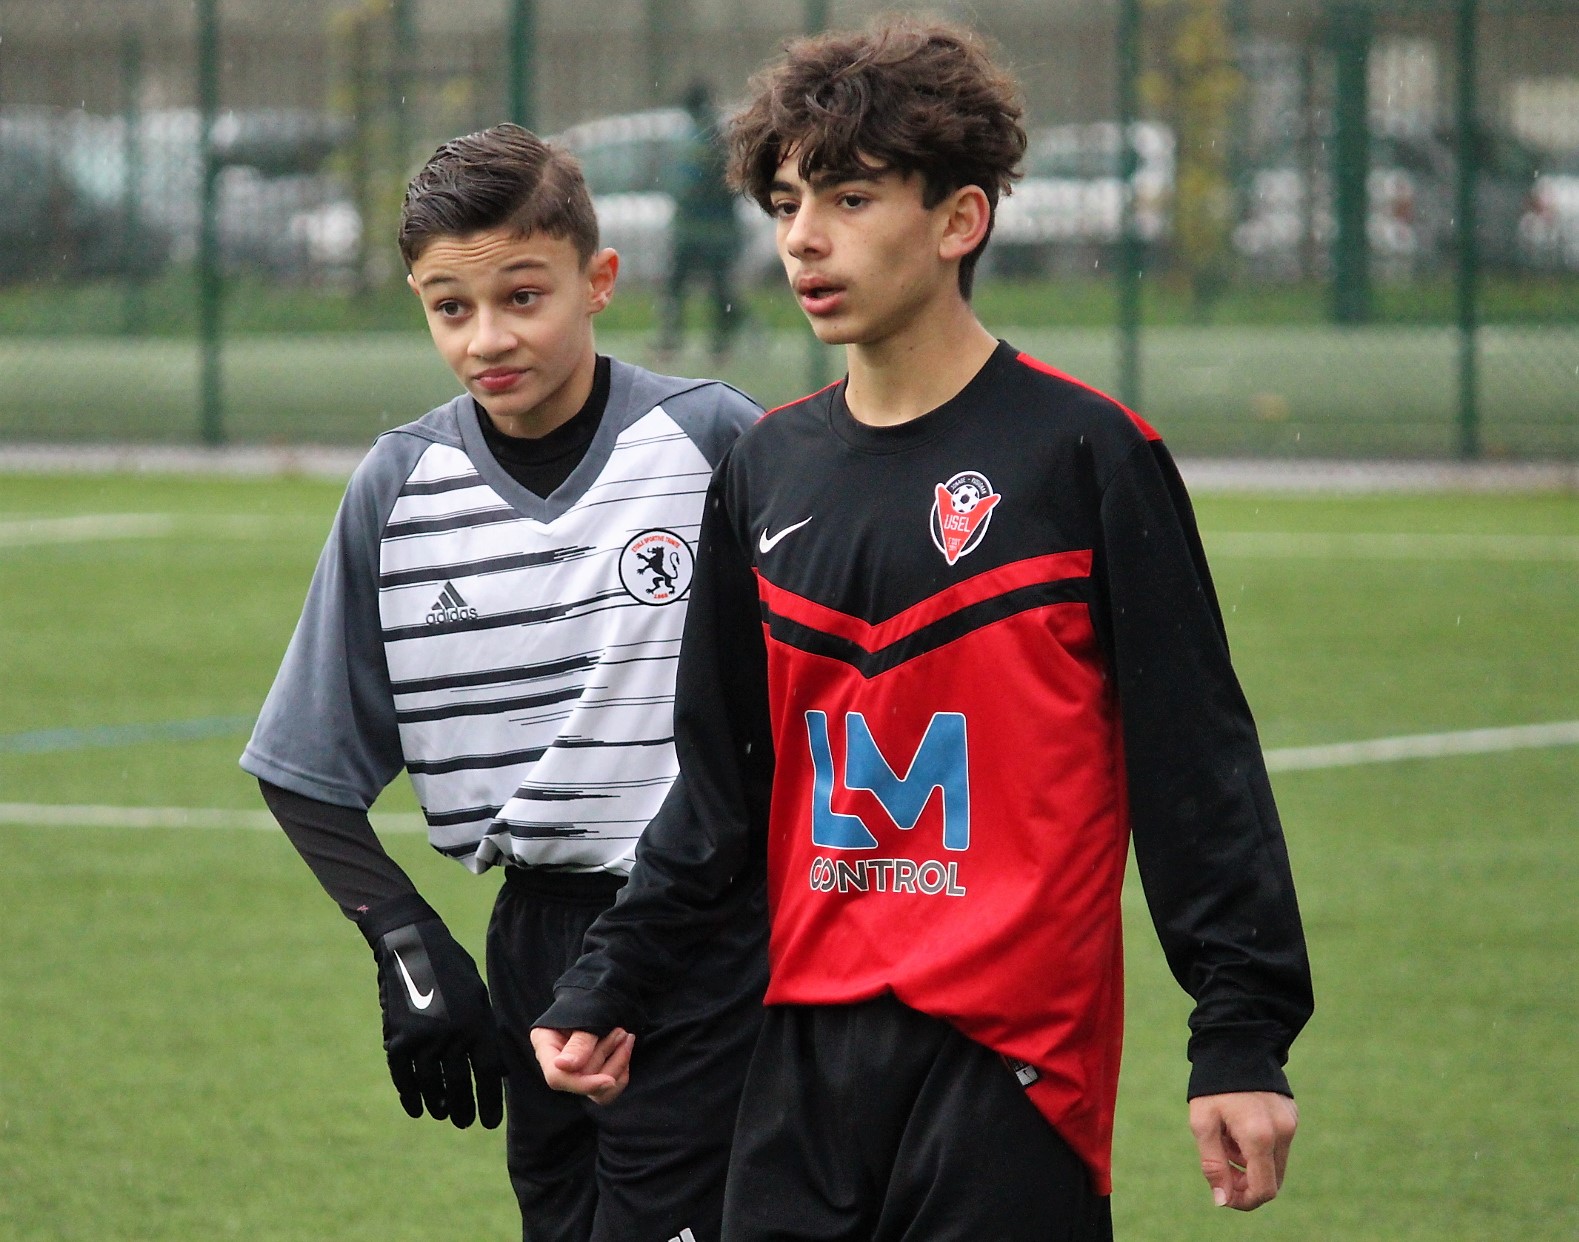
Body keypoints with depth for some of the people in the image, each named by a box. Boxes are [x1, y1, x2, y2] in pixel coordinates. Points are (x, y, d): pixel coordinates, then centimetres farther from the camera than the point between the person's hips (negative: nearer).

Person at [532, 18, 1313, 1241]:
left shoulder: (1085, 454, -5)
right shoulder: (768, 473, 12)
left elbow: (1197, 760, -5)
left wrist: (1240, 1039, -9)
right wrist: (607, 985, 14)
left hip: (1013, 1053, -5)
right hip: (807, 1051, 5)